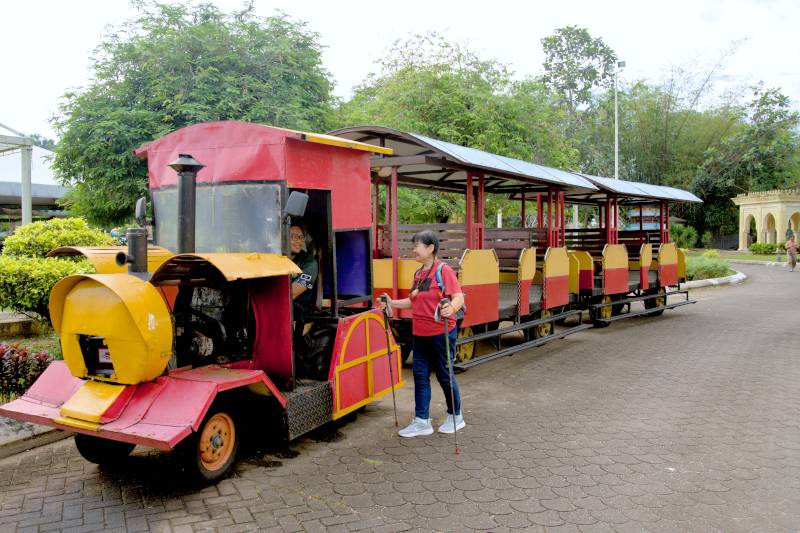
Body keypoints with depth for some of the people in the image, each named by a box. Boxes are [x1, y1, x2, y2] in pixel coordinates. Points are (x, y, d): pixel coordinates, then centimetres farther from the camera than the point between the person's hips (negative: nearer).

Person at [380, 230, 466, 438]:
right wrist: (393, 303, 9)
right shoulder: (418, 273, 12)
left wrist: (451, 308, -41)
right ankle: (422, 421, 18)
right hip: (420, 334, 8)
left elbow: (459, 296, -22)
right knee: (420, 374, 9)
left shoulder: (444, 270, -13)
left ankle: (455, 416, 26)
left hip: (441, 333, -8)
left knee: (444, 374, 6)